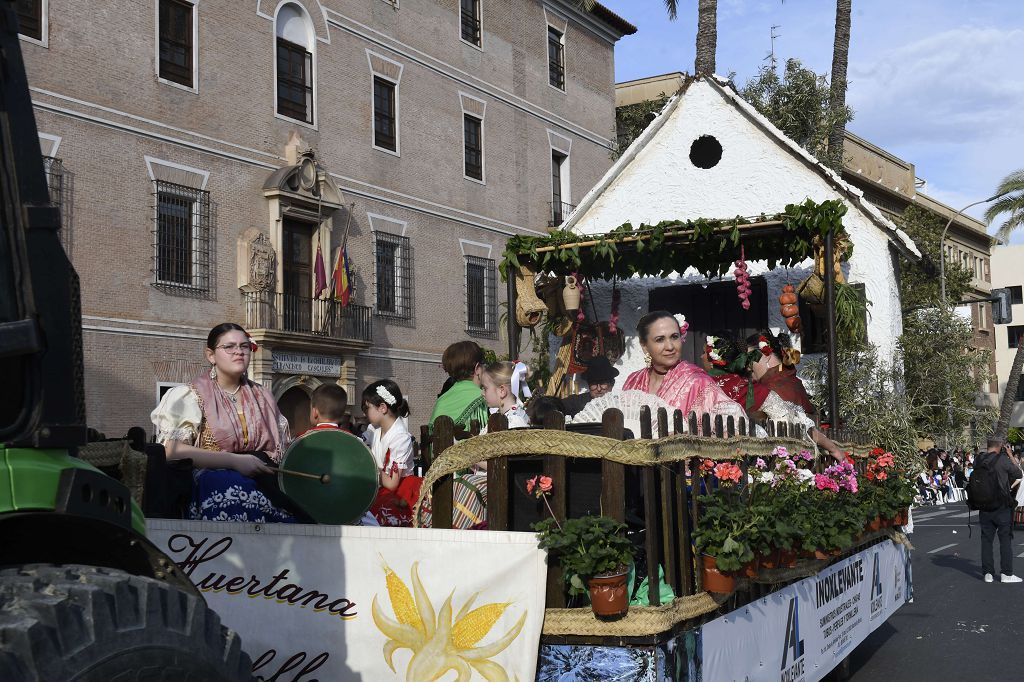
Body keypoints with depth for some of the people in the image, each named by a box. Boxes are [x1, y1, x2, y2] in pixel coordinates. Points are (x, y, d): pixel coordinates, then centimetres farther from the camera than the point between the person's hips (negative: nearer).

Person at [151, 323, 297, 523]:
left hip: (262, 477, 4)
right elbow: (172, 450, -10)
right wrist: (235, 461, -16)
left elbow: (283, 447, 24)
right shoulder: (190, 395, 4)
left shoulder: (262, 397, 21)